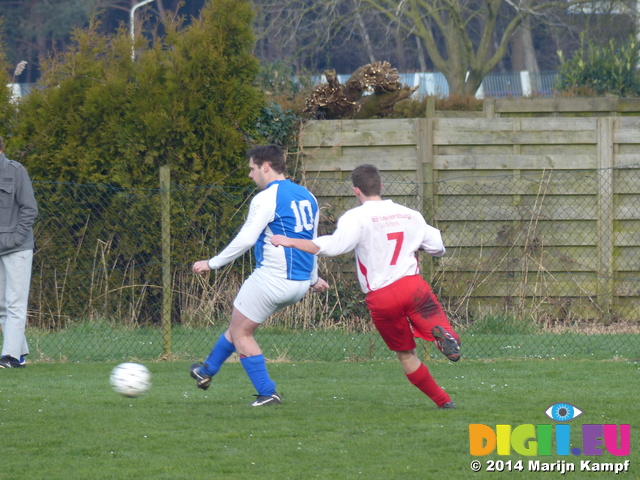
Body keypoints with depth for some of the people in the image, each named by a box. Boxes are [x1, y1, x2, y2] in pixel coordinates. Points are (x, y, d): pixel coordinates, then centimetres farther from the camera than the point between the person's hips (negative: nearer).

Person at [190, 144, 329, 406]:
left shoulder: (266, 199, -13)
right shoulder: (307, 197, 13)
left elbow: (246, 239, -19)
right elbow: (312, 241, 22)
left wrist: (212, 263, -12)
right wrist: (313, 278, 33)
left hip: (272, 280, -9)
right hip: (300, 282, 9)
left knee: (241, 333, 5)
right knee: (238, 323, 24)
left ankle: (267, 393, 0)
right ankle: (207, 370, 36)